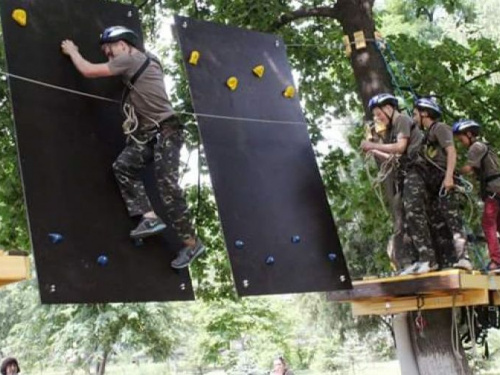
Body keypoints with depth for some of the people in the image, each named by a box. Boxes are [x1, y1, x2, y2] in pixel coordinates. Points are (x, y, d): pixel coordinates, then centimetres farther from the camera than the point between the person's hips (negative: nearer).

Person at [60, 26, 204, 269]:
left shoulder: (129, 59, -8)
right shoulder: (144, 60, 19)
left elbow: (88, 71, -6)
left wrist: (72, 51, 12)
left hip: (165, 130, -10)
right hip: (151, 132, 10)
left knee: (167, 186, -12)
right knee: (123, 166, 2)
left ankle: (191, 243, -6)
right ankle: (150, 217, -3)